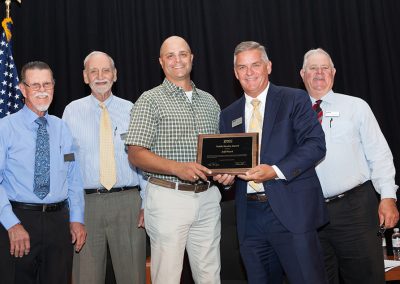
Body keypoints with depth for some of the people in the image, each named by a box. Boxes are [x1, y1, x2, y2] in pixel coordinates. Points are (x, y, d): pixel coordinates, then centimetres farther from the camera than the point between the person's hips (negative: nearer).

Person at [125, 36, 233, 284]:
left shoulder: (210, 101, 14)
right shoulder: (150, 101, -2)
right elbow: (136, 154, -9)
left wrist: (227, 170, -2)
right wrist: (177, 168, -22)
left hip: (208, 198, 4)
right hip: (168, 198, -4)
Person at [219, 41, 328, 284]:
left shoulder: (295, 99, 2)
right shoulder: (228, 115, 16)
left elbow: (315, 144, -9)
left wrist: (276, 171, -19)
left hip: (291, 210, -4)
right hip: (249, 216, 5)